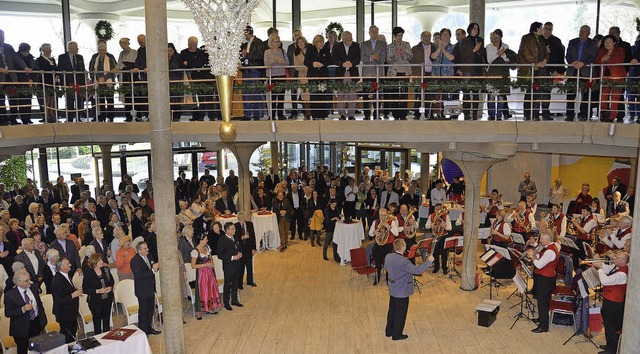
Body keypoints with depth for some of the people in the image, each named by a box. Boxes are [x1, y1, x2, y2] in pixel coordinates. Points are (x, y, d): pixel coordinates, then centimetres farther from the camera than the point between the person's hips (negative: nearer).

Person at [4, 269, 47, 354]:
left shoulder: (34, 287, -1)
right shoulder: (9, 295, -16)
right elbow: (7, 313, -13)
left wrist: (43, 320, 11)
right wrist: (23, 309, -27)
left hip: (36, 324, 4)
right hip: (21, 328, -4)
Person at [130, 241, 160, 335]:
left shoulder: (148, 257, 5)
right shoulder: (135, 261, -20)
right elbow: (140, 275, -28)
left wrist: (155, 267, -4)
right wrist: (153, 270, -29)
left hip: (150, 289, 8)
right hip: (143, 290, -8)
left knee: (150, 310, 18)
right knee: (143, 311, 3)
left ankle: (149, 328, 31)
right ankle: (143, 330, 15)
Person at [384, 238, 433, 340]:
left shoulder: (388, 257, -6)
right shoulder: (403, 261, -31)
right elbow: (417, 270, -28)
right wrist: (428, 261, -22)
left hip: (392, 290, 8)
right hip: (402, 292, -8)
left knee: (392, 310, 22)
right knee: (400, 313, 9)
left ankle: (389, 331, 36)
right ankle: (397, 335, 23)